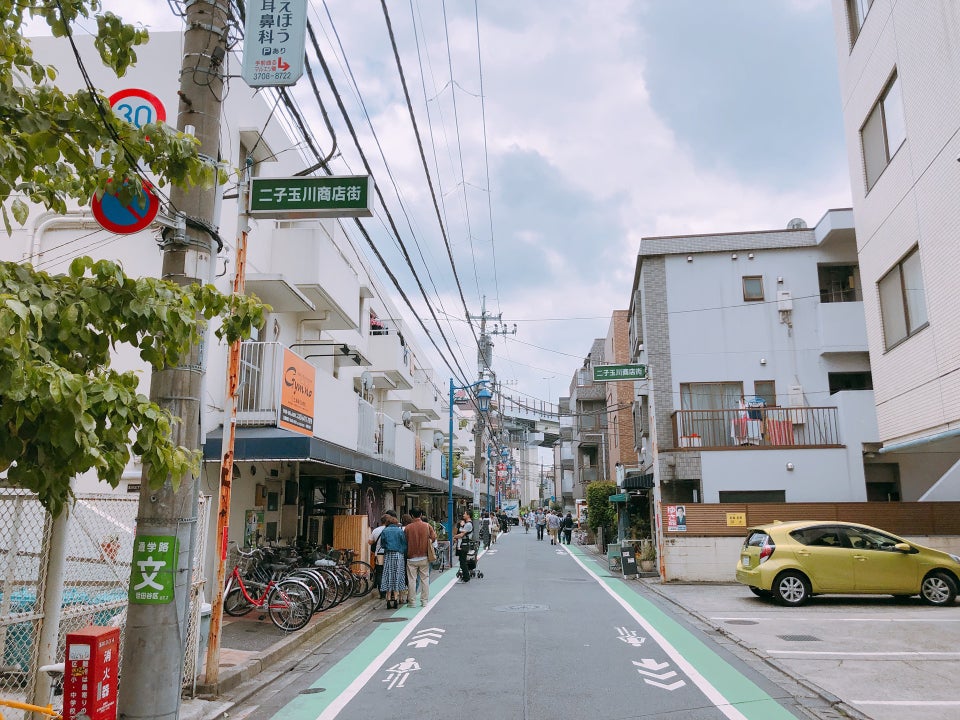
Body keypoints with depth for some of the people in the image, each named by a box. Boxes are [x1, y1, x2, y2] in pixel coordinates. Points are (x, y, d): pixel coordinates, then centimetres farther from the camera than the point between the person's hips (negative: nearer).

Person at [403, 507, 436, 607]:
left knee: (412, 580, 4)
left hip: (412, 557, -1)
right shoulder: (427, 526, -3)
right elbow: (434, 537, 0)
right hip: (424, 557, 1)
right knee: (425, 579, 8)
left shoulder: (407, 527, -7)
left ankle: (411, 602, 7)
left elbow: (405, 542, 0)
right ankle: (425, 601, 10)